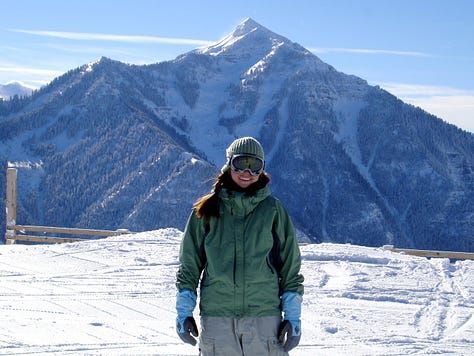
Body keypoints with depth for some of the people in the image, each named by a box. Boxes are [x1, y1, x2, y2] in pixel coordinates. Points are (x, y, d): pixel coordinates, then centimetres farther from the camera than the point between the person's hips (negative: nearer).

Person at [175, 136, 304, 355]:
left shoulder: (273, 210, 5)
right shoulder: (206, 211, 6)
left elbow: (290, 266, 7)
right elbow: (188, 265, 10)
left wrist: (293, 317, 3)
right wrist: (183, 312, 5)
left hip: (264, 315, -1)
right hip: (216, 317, 1)